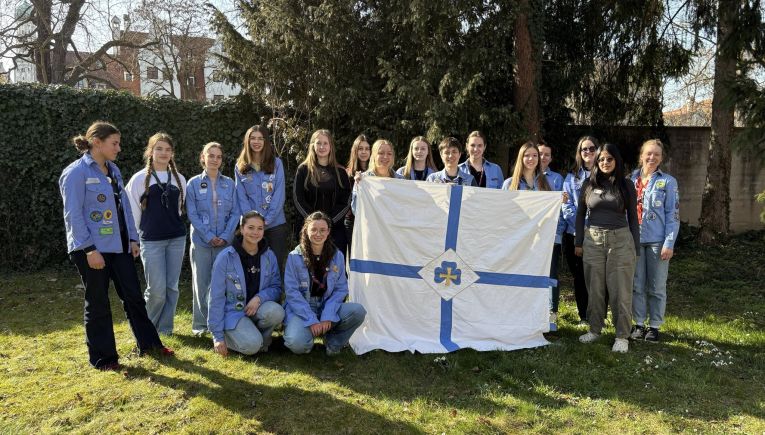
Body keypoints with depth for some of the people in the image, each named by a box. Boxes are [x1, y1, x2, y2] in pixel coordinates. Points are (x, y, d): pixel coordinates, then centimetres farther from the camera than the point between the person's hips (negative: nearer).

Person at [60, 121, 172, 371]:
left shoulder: (113, 170, 11)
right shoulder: (77, 172, -11)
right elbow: (73, 215, -15)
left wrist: (133, 239, 9)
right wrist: (89, 250, -18)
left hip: (119, 246, 7)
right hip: (92, 249, -6)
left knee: (133, 296, 11)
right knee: (98, 304, 6)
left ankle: (149, 344, 23)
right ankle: (103, 358, 18)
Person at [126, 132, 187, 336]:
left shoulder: (179, 179, 8)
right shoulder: (139, 179, -1)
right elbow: (132, 212, 2)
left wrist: (175, 226, 14)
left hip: (177, 239, 3)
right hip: (151, 241, -3)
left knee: (172, 287, 6)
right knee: (157, 289, -5)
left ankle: (165, 328, 20)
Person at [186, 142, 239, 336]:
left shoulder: (229, 184, 6)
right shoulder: (194, 183, 2)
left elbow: (235, 212, 3)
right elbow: (192, 214, -3)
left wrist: (225, 236, -9)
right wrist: (209, 236, -12)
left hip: (225, 242, 1)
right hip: (201, 241, -1)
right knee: (201, 283, 5)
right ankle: (200, 324, 16)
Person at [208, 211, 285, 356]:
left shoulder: (269, 256, 0)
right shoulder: (226, 257, -10)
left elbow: (277, 288, 3)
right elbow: (216, 297, -8)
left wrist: (259, 298, -21)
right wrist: (218, 335, -9)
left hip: (257, 308, 3)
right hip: (232, 311, -3)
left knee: (276, 311, -31)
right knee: (252, 345, -28)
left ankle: (261, 339, 1)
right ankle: (225, 337, 5)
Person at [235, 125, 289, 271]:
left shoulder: (276, 163, 4)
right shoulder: (240, 167, 7)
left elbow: (279, 194, -3)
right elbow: (241, 197, 1)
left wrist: (267, 219, -12)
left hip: (276, 223, -1)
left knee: (277, 264, 2)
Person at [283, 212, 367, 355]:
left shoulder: (337, 256, 2)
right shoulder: (295, 257, -5)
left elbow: (341, 289, 1)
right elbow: (292, 291, -9)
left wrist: (328, 316, -15)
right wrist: (311, 320, -18)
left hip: (328, 307, 3)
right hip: (301, 310, -3)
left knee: (357, 311, -24)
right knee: (297, 344, -31)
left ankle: (333, 342, 3)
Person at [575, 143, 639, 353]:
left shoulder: (626, 185, 3)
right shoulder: (589, 185, 7)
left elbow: (632, 217, 6)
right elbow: (580, 215, 12)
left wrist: (636, 247, 3)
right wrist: (578, 242, 9)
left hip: (620, 240, -2)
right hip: (593, 240, 2)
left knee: (620, 290, 0)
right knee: (594, 288, 9)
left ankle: (622, 336, 9)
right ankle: (594, 329, 22)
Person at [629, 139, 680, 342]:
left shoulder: (668, 181, 0)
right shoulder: (632, 179, 9)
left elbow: (673, 215, -3)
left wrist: (669, 243, -11)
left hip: (657, 241, -2)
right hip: (635, 239, 3)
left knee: (656, 287, 5)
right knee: (637, 285, 7)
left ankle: (654, 325, 17)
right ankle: (639, 323, 19)